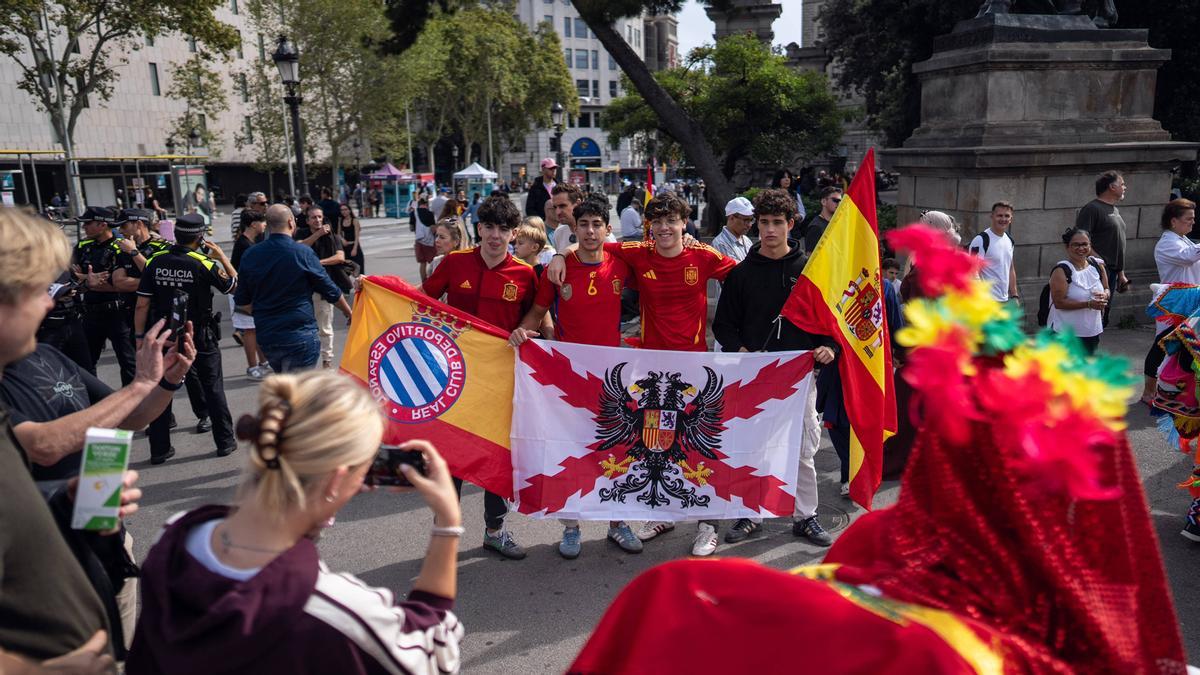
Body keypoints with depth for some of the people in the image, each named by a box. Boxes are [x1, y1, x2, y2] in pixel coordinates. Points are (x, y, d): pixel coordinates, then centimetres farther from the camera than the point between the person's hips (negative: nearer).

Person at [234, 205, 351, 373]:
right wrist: (349, 313, 14)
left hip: (265, 336, 6)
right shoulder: (303, 253, -11)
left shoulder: (250, 255, 2)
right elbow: (331, 292, -3)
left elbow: (242, 302, 9)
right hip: (299, 335, -5)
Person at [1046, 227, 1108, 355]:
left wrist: (1104, 295, -9)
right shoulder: (1061, 271, -16)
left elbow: (1106, 289, 15)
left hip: (1092, 331, 7)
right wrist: (1088, 304, -26)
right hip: (1066, 333, -7)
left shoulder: (1097, 265, 3)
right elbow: (1059, 302, -21)